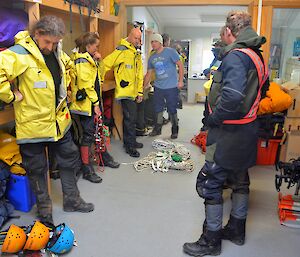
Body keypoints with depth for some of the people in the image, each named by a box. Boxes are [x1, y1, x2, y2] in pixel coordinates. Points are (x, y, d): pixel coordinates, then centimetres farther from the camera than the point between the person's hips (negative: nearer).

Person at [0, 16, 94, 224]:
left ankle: (71, 200, 37)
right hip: (33, 123, -7)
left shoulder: (57, 53, 5)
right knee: (37, 169, 9)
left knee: (69, 160, 17)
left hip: (59, 120, 7)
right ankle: (44, 210, 30)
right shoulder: (20, 54, -18)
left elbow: (68, 65, 27)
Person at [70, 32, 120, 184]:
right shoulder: (82, 60, -15)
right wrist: (95, 103, -18)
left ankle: (105, 157, 37)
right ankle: (87, 170, 7)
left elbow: (97, 78, 22)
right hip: (87, 103, -9)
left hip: (94, 102, 9)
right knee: (88, 135, -3)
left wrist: (97, 61, 8)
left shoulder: (89, 59, 15)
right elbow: (86, 85, -21)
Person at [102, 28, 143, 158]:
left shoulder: (137, 54, 16)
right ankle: (129, 145, 5)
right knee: (130, 118, -6)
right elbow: (106, 64, -17)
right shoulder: (122, 50, -12)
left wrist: (140, 92, 14)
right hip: (125, 91, -9)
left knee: (132, 117, 17)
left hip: (133, 92, 9)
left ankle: (131, 141, 30)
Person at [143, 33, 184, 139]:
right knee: (158, 108, 12)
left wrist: (180, 81, -12)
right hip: (158, 87, 5)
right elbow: (149, 73, 17)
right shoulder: (152, 58, 11)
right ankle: (158, 128, 28)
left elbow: (180, 65, -6)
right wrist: (143, 87, 15)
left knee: (172, 109, 2)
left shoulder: (170, 52, -6)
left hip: (171, 87, -5)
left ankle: (175, 130, 18)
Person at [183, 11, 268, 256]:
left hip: (229, 134, -10)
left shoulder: (236, 56, -19)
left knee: (209, 183, 0)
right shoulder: (256, 56, 11)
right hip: (247, 131, 10)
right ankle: (236, 230, 37)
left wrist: (213, 118, -19)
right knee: (240, 180, 19)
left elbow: (232, 96, -33)